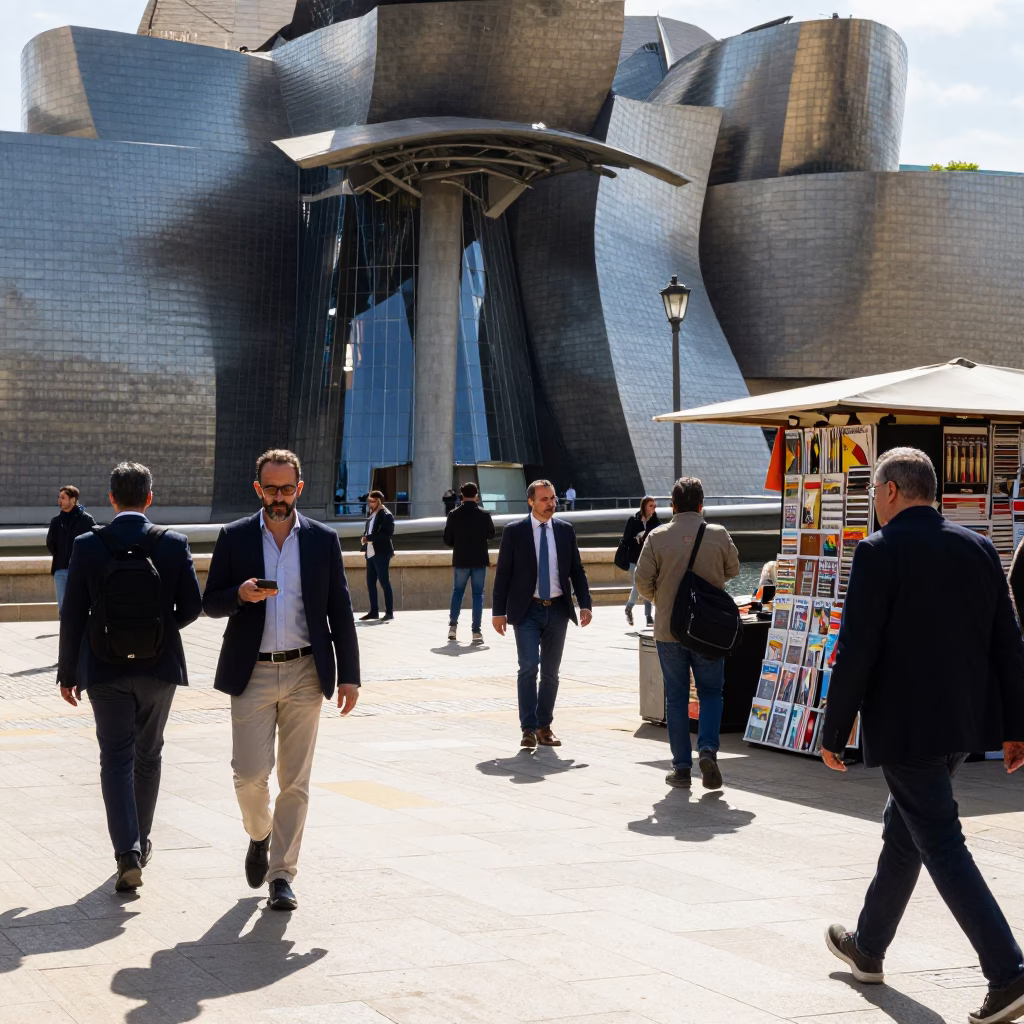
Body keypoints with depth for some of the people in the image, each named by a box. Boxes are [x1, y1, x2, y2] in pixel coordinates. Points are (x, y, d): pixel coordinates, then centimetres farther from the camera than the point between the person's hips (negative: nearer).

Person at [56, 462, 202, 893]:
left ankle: (127, 851, -11)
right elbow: (192, 607, -5)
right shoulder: (173, 544, -6)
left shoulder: (87, 546, -7)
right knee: (148, 755, 18)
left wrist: (68, 672, 4)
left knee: (116, 759, 3)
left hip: (106, 669, -1)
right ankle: (140, 842, 29)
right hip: (158, 667, 1)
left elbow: (73, 615, -5)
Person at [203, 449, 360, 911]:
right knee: (250, 773, -6)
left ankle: (282, 874, 12)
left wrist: (349, 675, 2)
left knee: (295, 781, 2)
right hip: (252, 673, -1)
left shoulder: (323, 539, 5)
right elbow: (210, 603, 5)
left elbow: (340, 610, 6)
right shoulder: (234, 538, 4)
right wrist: (241, 595, -17)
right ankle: (259, 835, 25)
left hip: (305, 673, 1)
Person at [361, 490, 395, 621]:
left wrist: (369, 538, -21)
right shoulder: (371, 514, 15)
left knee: (385, 583, -5)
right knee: (370, 583, 9)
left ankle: (389, 612, -2)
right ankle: (374, 611, 16)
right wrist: (365, 539, -1)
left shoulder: (386, 515, -9)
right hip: (370, 553, 8)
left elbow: (388, 534, -20)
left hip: (381, 554, -8)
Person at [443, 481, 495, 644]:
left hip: (460, 559, 1)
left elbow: (447, 539, -3)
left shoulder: (454, 515, -6)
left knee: (458, 590, 19)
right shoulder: (484, 514, -8)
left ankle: (453, 625, 16)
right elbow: (491, 534, 6)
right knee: (478, 594, 4)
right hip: (479, 559, -1)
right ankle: (476, 631, -2)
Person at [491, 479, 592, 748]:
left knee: (551, 672, 7)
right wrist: (498, 611, -5)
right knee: (528, 667, -13)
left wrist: (585, 604, -1)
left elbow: (577, 570, 9)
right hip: (527, 610, -3)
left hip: (557, 610, 3)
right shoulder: (514, 532, -2)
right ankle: (528, 729, -10)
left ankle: (544, 727, 16)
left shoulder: (566, 531, 7)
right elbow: (503, 573, -1)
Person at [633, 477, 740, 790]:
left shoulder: (658, 537, -8)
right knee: (711, 693, 12)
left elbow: (642, 582, -7)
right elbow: (732, 571, 10)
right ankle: (707, 750, -9)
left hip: (669, 629, 0)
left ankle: (682, 767, 10)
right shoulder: (719, 535, -5)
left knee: (676, 697, 9)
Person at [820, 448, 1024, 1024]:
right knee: (904, 830, 21)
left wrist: (834, 734, -7)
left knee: (942, 845, -4)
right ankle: (869, 948, 35)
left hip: (905, 727, -7)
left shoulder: (880, 552, -13)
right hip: (967, 722, 8)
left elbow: (856, 651, -15)